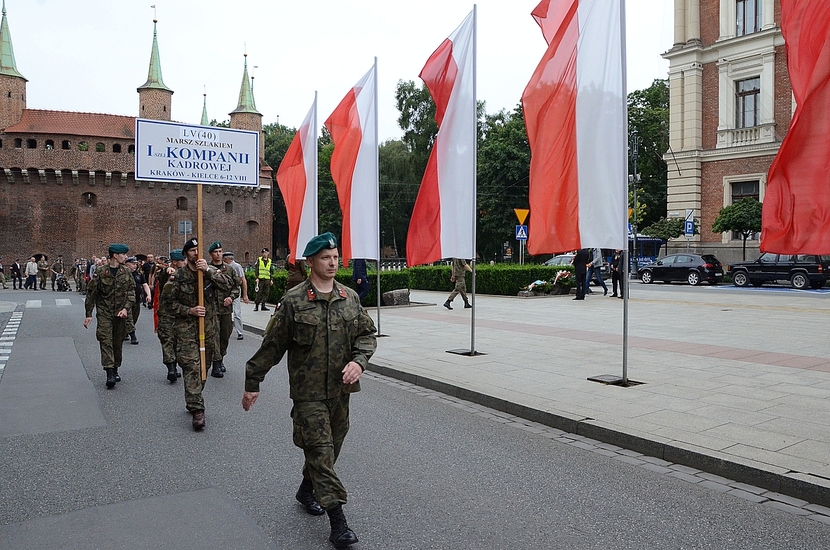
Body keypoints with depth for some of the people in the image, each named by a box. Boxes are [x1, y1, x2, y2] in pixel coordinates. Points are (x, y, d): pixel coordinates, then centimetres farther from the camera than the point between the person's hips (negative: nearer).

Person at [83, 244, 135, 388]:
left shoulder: (125, 272, 5)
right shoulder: (100, 272, -5)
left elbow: (131, 291, 6)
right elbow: (91, 293, -1)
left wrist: (126, 308, -9)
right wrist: (88, 314, -2)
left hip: (121, 313, 3)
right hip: (104, 313, -3)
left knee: (118, 342, 10)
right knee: (106, 341, -12)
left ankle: (115, 369, 25)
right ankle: (109, 373, -16)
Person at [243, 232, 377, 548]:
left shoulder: (350, 297, 5)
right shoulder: (294, 301, -8)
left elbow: (367, 334, 9)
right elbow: (272, 345, -4)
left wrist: (359, 361, -11)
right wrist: (252, 383, 0)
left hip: (340, 389, 5)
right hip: (308, 391, -5)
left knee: (331, 446, 17)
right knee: (321, 450, -6)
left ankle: (307, 489, 42)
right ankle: (338, 521, -1)